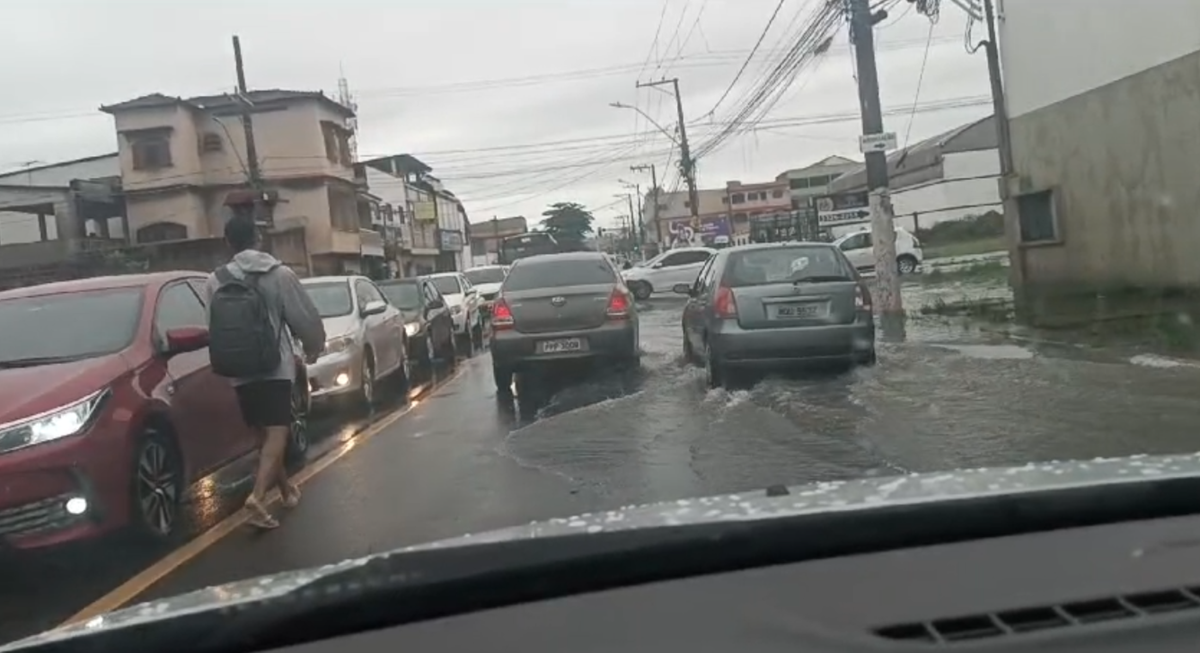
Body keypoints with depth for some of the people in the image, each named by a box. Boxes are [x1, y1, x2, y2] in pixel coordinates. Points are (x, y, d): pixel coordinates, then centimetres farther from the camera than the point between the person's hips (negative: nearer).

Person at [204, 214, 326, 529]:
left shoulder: (215, 281, 2)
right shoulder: (280, 274, -5)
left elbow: (214, 328, 6)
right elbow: (305, 318, -3)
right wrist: (313, 348, 16)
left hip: (240, 370, 4)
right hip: (275, 366, -4)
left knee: (265, 433, 17)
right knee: (276, 433, -8)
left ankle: (285, 487, 32)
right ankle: (257, 495, -25)